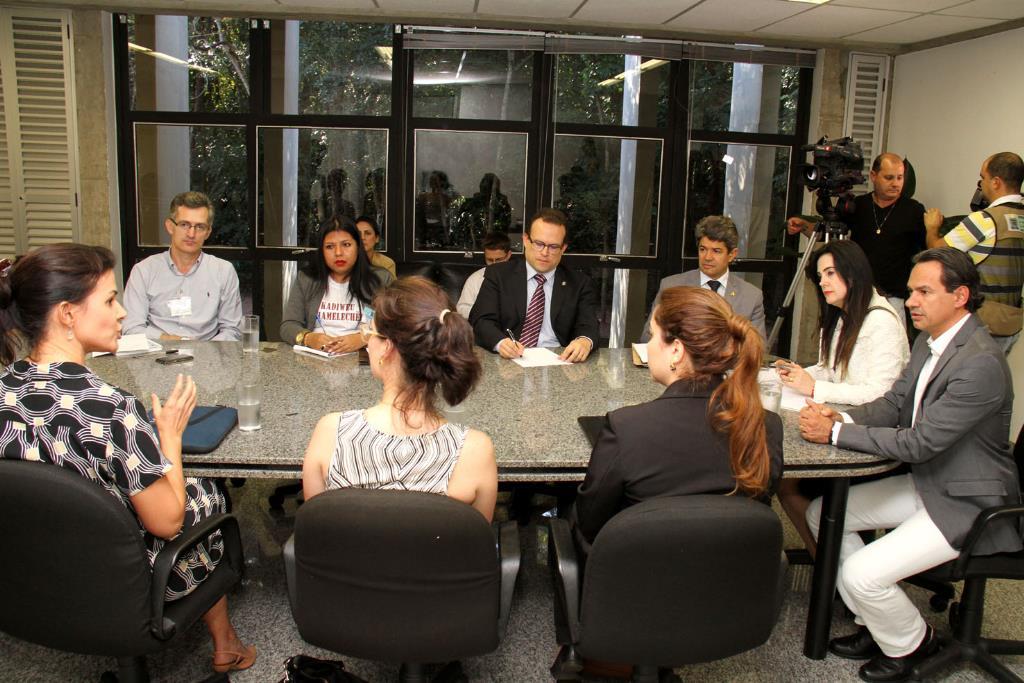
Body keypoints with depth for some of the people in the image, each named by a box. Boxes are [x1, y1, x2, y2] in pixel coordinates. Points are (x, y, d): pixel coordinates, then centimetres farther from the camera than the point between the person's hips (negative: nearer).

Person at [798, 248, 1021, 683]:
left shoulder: (981, 363, -27)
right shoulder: (928, 340, 3)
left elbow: (919, 443, -28)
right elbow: (894, 403, 8)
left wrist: (836, 433, -23)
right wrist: (842, 417, -12)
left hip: (967, 504, -9)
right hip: (925, 482, 9)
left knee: (862, 573, -19)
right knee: (822, 514, 5)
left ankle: (909, 643, 15)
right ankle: (876, 625, 20)